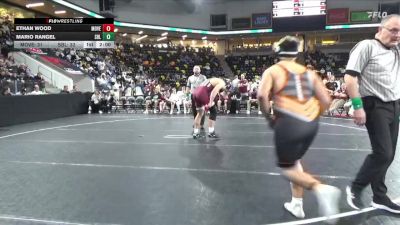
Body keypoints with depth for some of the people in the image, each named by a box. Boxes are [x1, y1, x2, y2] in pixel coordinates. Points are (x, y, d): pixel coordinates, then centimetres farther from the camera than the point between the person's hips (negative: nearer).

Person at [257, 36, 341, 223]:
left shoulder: (272, 70, 5)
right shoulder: (309, 72, 17)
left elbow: (262, 95, -12)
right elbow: (326, 100, 13)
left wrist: (269, 118, 2)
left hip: (289, 123, -5)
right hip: (311, 124, 6)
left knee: (287, 168, 8)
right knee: (294, 160, 25)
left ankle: (320, 188, -16)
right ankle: (297, 204, 26)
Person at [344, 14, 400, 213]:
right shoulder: (367, 46, -7)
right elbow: (350, 77, -16)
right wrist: (358, 106, -21)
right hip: (376, 106, -7)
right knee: (383, 153, -9)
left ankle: (380, 197, 24)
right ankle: (355, 188, 11)